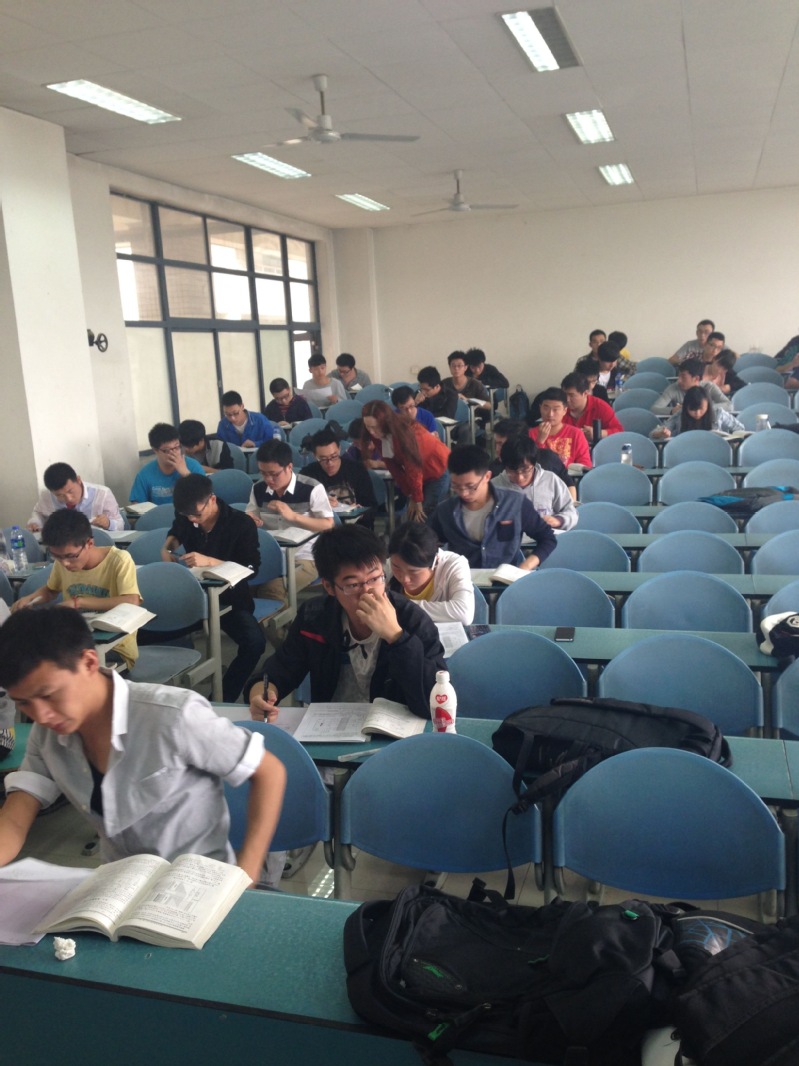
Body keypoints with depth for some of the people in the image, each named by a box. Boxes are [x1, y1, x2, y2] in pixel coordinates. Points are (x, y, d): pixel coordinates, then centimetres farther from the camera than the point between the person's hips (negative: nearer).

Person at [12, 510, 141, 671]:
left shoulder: (119, 560, -18)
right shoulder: (62, 562, 1)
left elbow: (132, 602, -32)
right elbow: (51, 590, 21)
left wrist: (79, 602, -28)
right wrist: (30, 598, -1)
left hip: (116, 649, -6)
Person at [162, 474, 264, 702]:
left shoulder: (241, 523, -13)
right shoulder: (186, 517, 1)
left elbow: (251, 568, -19)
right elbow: (175, 534, 26)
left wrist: (209, 561, -30)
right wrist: (167, 549, 2)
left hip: (229, 598, -4)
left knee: (255, 642, -32)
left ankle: (223, 698, -12)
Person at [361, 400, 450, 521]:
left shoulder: (402, 434, -32)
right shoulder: (380, 436, -12)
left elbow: (413, 470, -25)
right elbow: (393, 466, -9)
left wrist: (417, 501, -17)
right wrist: (410, 495, -11)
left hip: (438, 469, -6)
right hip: (421, 474, 7)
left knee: (424, 515, -8)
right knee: (412, 514, 3)